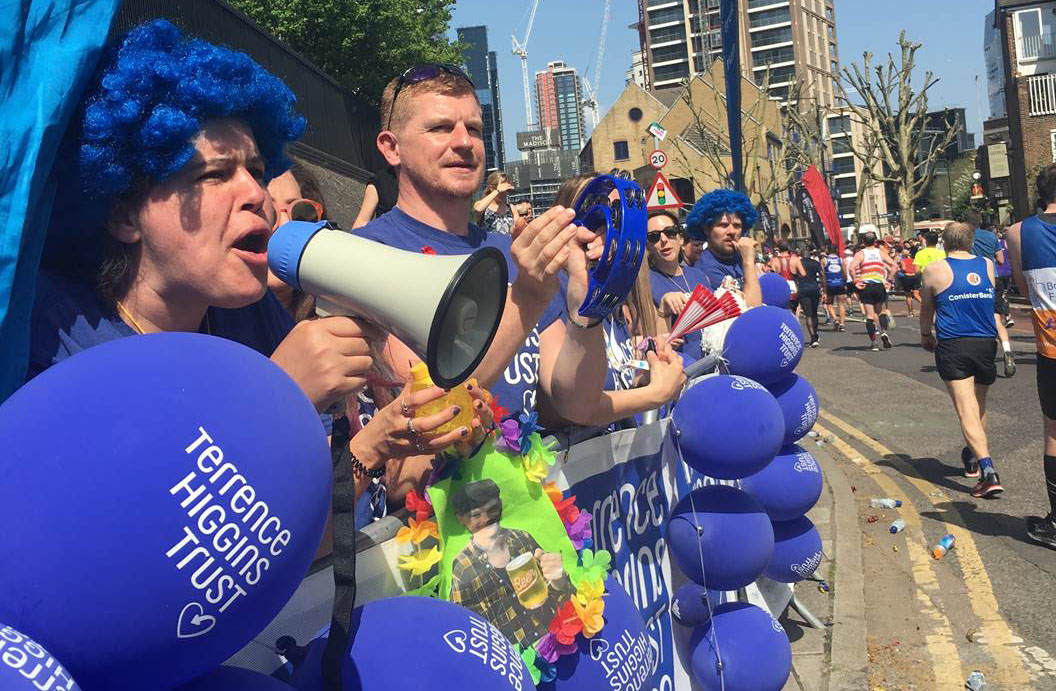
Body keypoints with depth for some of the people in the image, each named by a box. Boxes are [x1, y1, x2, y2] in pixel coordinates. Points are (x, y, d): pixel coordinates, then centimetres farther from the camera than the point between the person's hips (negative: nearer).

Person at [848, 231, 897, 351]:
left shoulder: (860, 254, 2)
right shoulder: (881, 252, 8)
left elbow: (852, 267, -15)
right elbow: (893, 265, -4)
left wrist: (855, 282, -8)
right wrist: (889, 279, 0)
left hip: (865, 286, -1)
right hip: (880, 284, 1)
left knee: (869, 315, 1)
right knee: (881, 311, 17)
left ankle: (873, 342, -1)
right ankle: (884, 331, -8)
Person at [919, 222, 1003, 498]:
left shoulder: (935, 270, -3)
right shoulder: (988, 265, 6)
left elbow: (926, 309, 9)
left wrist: (926, 335, 27)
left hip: (952, 346, -4)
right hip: (986, 343, 4)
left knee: (967, 411, -8)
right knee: (979, 407, 21)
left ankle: (988, 470, -21)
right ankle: (973, 459, 38)